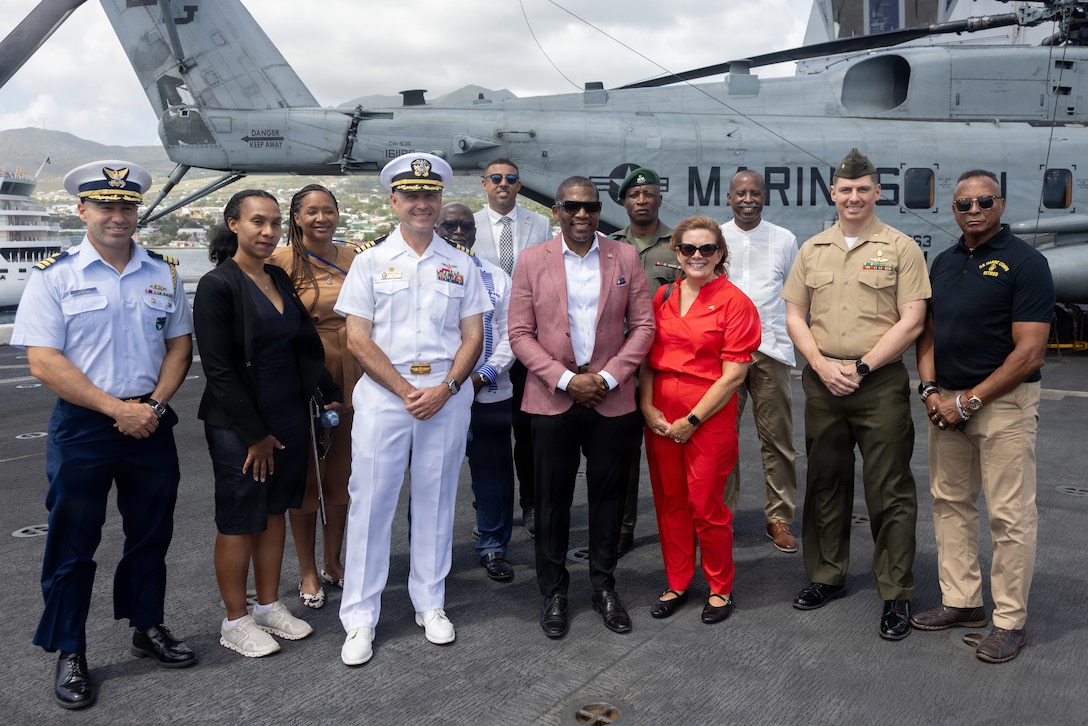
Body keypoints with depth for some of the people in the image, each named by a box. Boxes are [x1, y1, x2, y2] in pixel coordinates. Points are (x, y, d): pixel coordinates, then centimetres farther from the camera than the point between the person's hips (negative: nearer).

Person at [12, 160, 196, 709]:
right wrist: (117, 409, -16)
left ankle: (147, 628, 32)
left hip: (150, 423, 4)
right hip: (81, 426, -3)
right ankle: (69, 654, 19)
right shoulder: (54, 275, -5)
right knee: (72, 544, 5)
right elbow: (44, 362, -11)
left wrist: (155, 404, -8)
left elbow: (180, 344, 8)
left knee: (151, 535, 14)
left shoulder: (163, 272, 6)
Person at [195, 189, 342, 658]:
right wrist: (255, 435, -15)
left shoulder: (279, 279, 8)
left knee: (275, 511, 15)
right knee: (239, 520, 4)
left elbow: (306, 344, 13)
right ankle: (236, 622, 19)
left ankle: (269, 606, 28)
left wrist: (330, 395, 8)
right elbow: (219, 369, -16)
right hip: (238, 425, -7)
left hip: (289, 416, 7)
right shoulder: (217, 285, -14)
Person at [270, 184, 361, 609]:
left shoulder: (350, 258, 8)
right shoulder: (283, 260, -7)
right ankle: (308, 572, 20)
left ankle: (333, 563, 28)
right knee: (305, 475, 6)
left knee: (341, 473, 13)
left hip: (348, 378, 5)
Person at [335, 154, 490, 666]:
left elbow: (473, 337, 6)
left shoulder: (460, 264, 10)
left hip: (447, 394, 2)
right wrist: (407, 391, -10)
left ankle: (430, 605, 24)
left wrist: (444, 389, -10)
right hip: (383, 393, -1)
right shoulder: (371, 261, 5)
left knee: (435, 501, 9)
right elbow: (357, 340, -1)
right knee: (370, 501, -1)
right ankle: (360, 619, 10)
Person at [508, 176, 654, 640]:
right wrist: (565, 380, -12)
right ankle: (553, 592, 22)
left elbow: (643, 325, 3)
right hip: (553, 399, -1)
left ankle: (604, 587, 26)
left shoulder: (624, 257, 5)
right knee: (552, 498, 7)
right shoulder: (532, 261, 2)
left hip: (612, 399, 1)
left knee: (608, 494, 9)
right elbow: (520, 333, -2)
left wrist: (608, 377, -9)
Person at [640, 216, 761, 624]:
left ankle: (720, 588, 23)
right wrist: (648, 407, -2)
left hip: (709, 418, -5)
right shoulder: (663, 296, 9)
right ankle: (677, 584, 28)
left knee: (706, 505, 2)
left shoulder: (734, 303, -7)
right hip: (660, 418, 5)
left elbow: (732, 376, -10)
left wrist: (691, 421, -10)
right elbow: (648, 358, 12)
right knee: (669, 501, 11)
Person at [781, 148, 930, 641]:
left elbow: (911, 322, -6)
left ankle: (896, 595, 11)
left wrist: (861, 367, -11)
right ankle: (826, 576, 28)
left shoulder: (900, 248, 0)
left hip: (881, 385, -4)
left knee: (889, 493, 0)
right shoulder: (812, 250, 12)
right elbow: (794, 316, 10)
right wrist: (822, 366, -5)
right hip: (822, 383, 4)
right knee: (825, 485, 13)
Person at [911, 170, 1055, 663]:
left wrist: (968, 401, -15)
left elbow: (1029, 353, -14)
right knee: (950, 502, 13)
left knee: (1010, 515, -1)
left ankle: (1009, 621, 11)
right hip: (947, 401, 7)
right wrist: (931, 391, -2)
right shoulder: (944, 263, 11)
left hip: (1004, 401, -7)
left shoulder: (1025, 262, -9)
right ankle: (961, 602, 26)